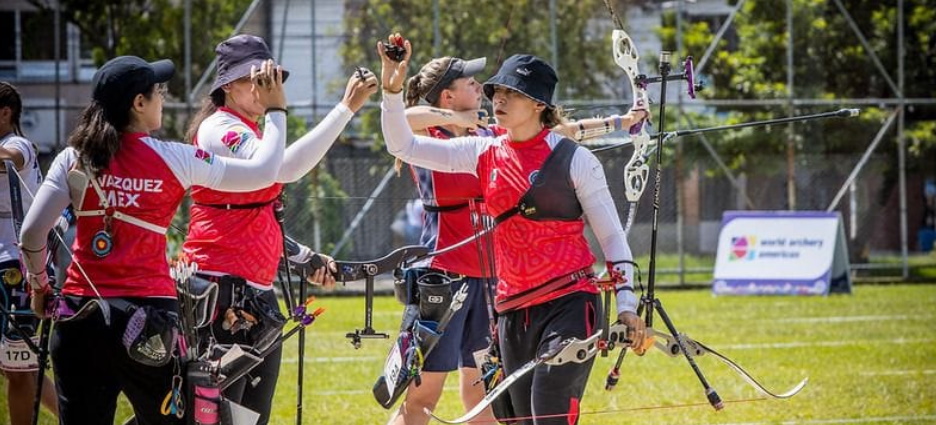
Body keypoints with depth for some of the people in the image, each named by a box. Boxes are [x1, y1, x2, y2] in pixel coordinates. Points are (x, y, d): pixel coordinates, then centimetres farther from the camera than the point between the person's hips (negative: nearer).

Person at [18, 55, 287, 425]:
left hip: (79, 313, 2)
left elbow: (32, 234, -4)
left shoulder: (74, 159, 2)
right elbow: (264, 172, 2)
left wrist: (38, 285, 14)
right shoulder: (172, 159, -3)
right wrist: (275, 109, 14)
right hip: (147, 313, -2)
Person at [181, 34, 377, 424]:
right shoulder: (219, 129, -11)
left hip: (258, 292, 10)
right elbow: (285, 168, -30)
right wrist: (346, 108, -31)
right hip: (221, 292, -10)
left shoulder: (249, 134, 18)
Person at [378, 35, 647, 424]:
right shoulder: (485, 154, 9)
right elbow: (402, 145, 7)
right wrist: (392, 90, -7)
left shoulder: (574, 160, -3)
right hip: (514, 310, 5)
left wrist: (626, 303, -7)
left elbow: (611, 235, 0)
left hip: (569, 303, -5)